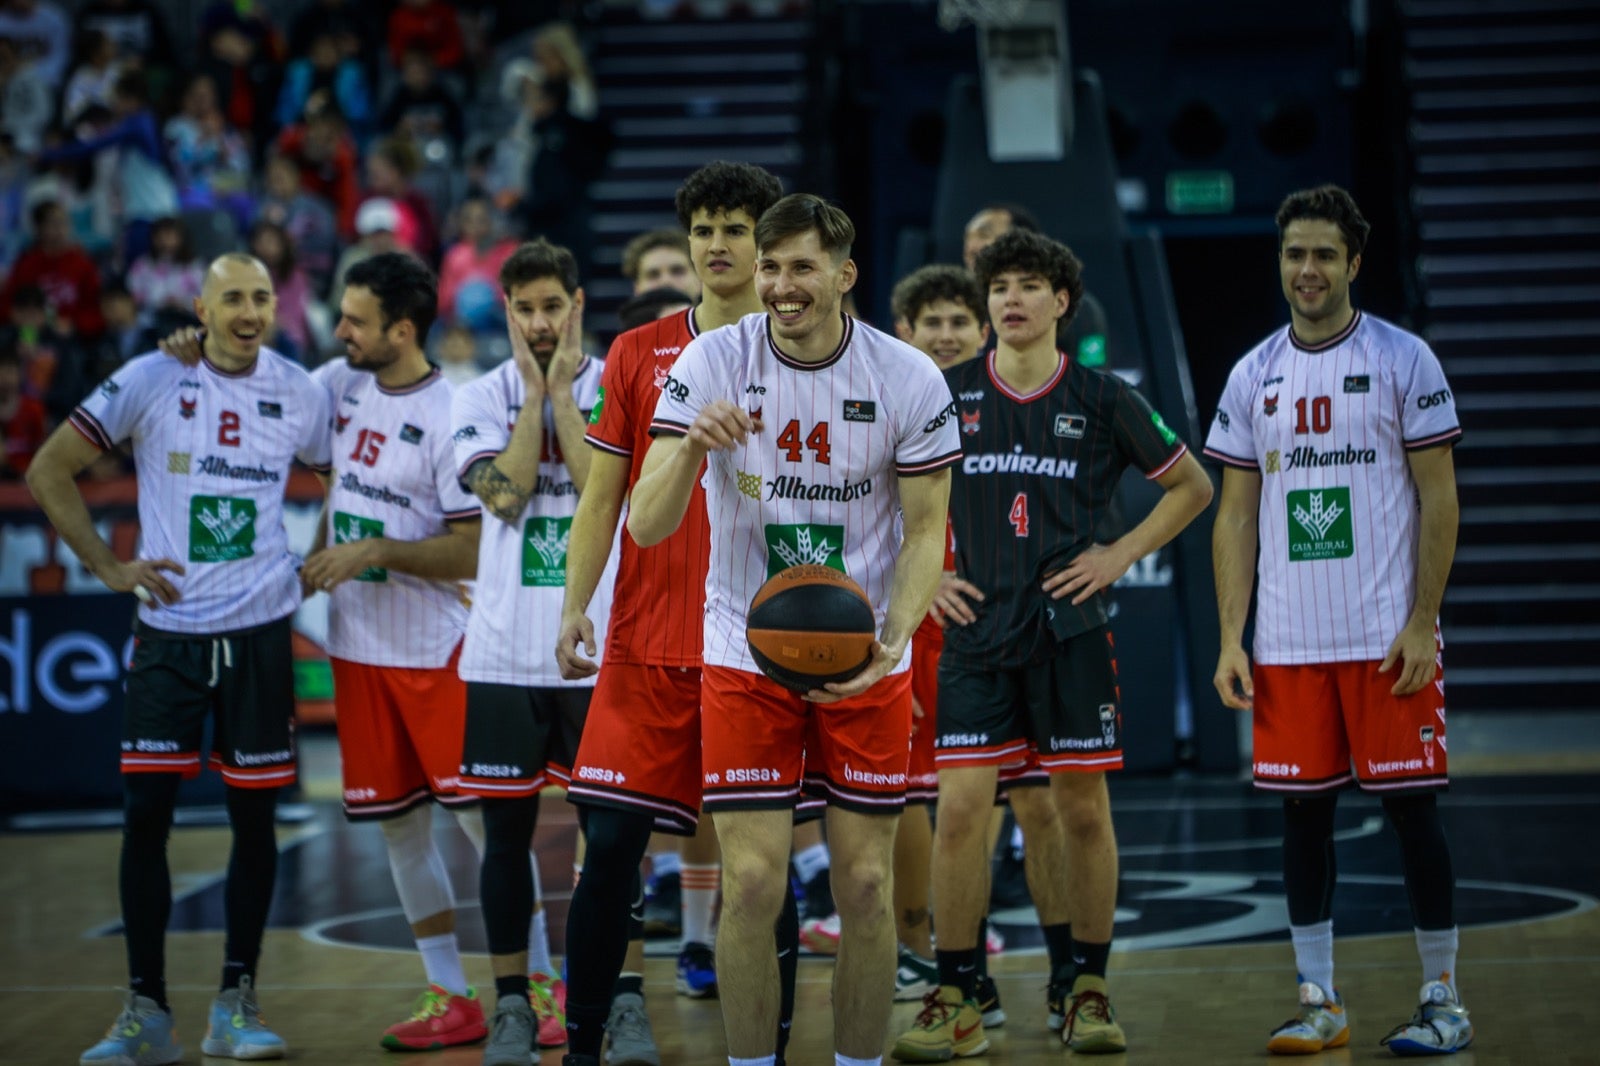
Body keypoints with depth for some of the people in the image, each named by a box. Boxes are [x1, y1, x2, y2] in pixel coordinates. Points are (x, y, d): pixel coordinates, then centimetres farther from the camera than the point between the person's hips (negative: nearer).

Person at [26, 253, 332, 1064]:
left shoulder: (301, 394, 2)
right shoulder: (149, 382, -5)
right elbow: (48, 471, 0)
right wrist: (106, 566, -4)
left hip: (260, 631, 2)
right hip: (169, 630, -1)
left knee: (253, 813, 4)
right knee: (145, 813, -5)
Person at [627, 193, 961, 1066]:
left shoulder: (908, 379, -8)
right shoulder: (711, 363, -10)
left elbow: (926, 529, -1)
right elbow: (646, 527, -14)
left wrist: (891, 639, -17)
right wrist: (691, 444, -34)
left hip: (866, 663, 1)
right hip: (745, 657, -1)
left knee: (865, 886, 2)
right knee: (751, 887, -5)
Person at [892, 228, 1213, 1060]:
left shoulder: (1103, 400, 1)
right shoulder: (948, 395, 4)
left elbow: (1191, 486, 11)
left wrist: (1120, 555, 2)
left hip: (1071, 632, 0)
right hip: (977, 632, 1)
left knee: (1082, 811, 2)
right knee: (960, 809, -6)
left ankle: (1086, 992, 15)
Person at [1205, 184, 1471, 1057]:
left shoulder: (1403, 359, -2)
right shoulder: (1253, 376, 9)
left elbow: (1439, 500, -3)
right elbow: (1236, 514, 10)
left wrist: (1423, 624, -11)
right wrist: (1231, 639, 3)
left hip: (1389, 639, -4)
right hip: (1289, 646, 4)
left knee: (1409, 806, -1)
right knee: (1303, 812, 6)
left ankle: (1442, 999, 10)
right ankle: (1319, 1002, 14)